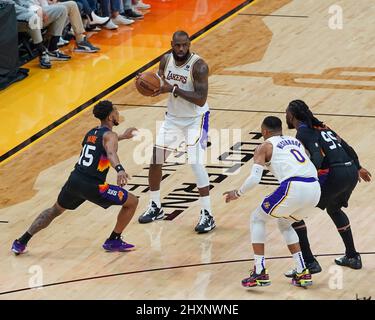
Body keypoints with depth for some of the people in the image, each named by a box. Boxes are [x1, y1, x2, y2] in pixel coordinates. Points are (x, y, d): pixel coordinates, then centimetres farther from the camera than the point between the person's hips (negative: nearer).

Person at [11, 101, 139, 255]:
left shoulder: (92, 132, 18)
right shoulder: (110, 135, -7)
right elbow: (111, 153, -30)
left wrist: (122, 136, 50)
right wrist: (120, 169, -49)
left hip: (75, 180, 8)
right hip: (91, 186, -8)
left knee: (55, 210, 29)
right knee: (132, 202, 6)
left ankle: (21, 242, 26)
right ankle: (113, 241, 12)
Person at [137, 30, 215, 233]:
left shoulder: (198, 66, -25)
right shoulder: (166, 60, -6)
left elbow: (201, 99, -31)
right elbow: (158, 85, 9)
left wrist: (174, 89, -37)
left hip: (195, 119, -6)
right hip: (173, 118, 6)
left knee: (196, 163, -19)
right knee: (155, 159, 6)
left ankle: (207, 215, -12)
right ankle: (155, 207, 24)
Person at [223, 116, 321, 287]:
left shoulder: (265, 147, 11)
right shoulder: (295, 141, 29)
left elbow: (254, 178, 0)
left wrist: (237, 193, 18)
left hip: (293, 188, -6)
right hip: (314, 190, 6)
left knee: (257, 219, 18)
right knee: (284, 223, 32)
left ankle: (260, 272, 9)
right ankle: (302, 272, 22)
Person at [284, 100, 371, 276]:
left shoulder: (303, 131, -3)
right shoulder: (321, 126, 21)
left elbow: (317, 157, -18)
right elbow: (346, 147, 26)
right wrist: (358, 168, 40)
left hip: (334, 175, -8)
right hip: (352, 172, 8)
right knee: (334, 209, 37)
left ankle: (309, 263, -4)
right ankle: (352, 257, 42)